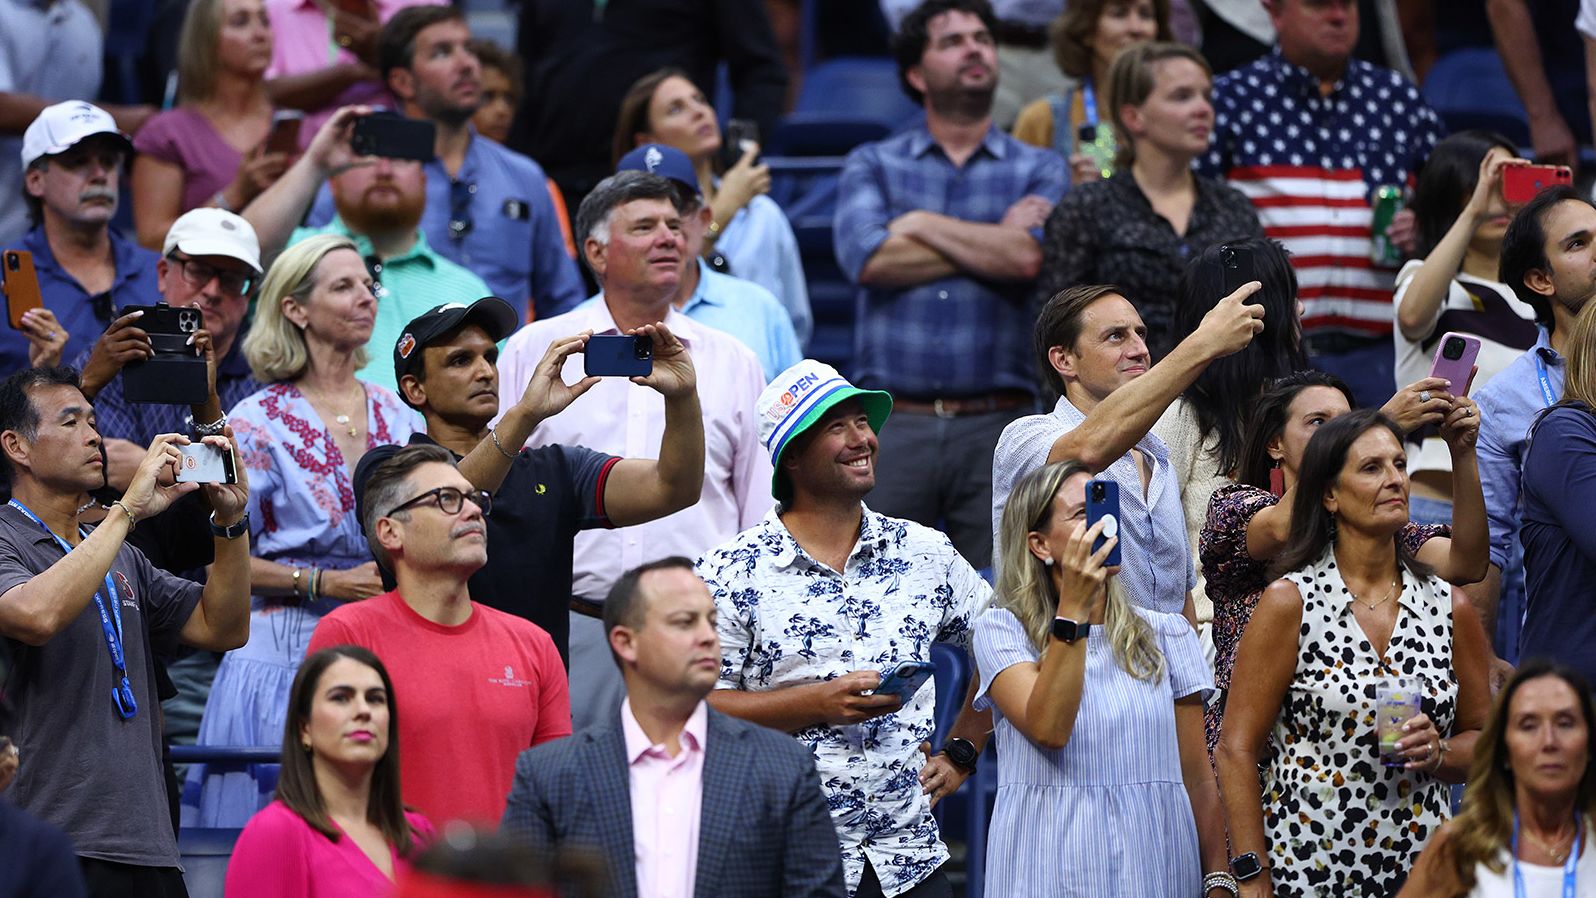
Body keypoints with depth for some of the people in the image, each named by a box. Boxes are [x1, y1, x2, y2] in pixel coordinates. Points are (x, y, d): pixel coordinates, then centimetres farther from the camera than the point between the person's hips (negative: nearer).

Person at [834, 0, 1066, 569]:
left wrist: (921, 224, 0)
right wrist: (993, 244, -3)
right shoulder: (873, 165, 13)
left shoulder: (1038, 171, 12)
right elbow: (867, 259, -6)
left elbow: (1028, 258, -9)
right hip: (892, 422, 0)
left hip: (998, 423, 0)